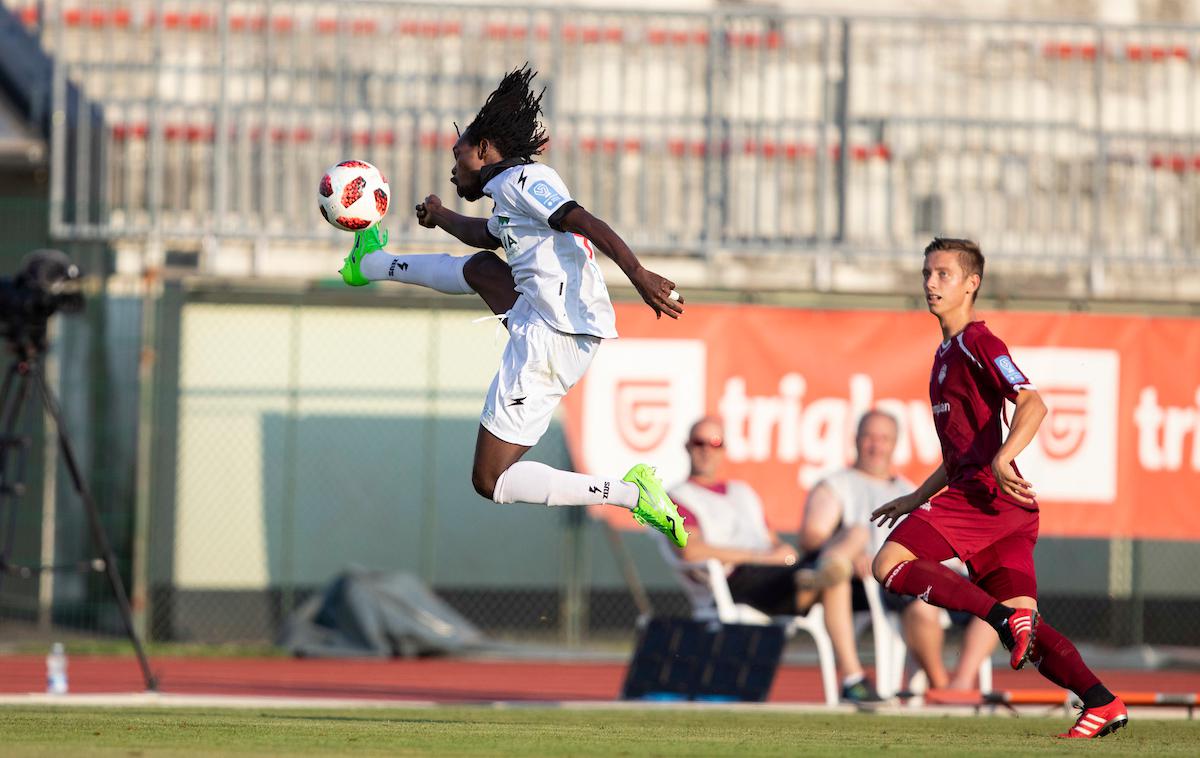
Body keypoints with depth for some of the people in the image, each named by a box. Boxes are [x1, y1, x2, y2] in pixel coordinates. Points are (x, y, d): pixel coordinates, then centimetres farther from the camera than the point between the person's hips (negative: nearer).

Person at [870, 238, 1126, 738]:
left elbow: (1032, 404, -19)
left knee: (889, 564, -15)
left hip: (987, 492, -9)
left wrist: (1002, 459, -33)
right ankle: (1102, 703, -8)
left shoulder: (976, 342, -4)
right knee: (1022, 630, 1)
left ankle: (1005, 619, -23)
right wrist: (916, 499, 32)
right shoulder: (946, 353, 26)